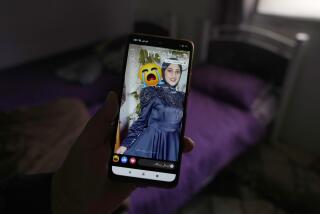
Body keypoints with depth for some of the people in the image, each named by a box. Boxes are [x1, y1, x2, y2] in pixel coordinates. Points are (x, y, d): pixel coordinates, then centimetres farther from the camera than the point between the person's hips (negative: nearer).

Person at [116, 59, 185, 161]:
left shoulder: (182, 97, 7)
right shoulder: (152, 93, -3)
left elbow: (181, 127, 13)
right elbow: (142, 120, -2)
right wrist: (125, 144, -6)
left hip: (171, 145, 3)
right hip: (149, 141, -3)